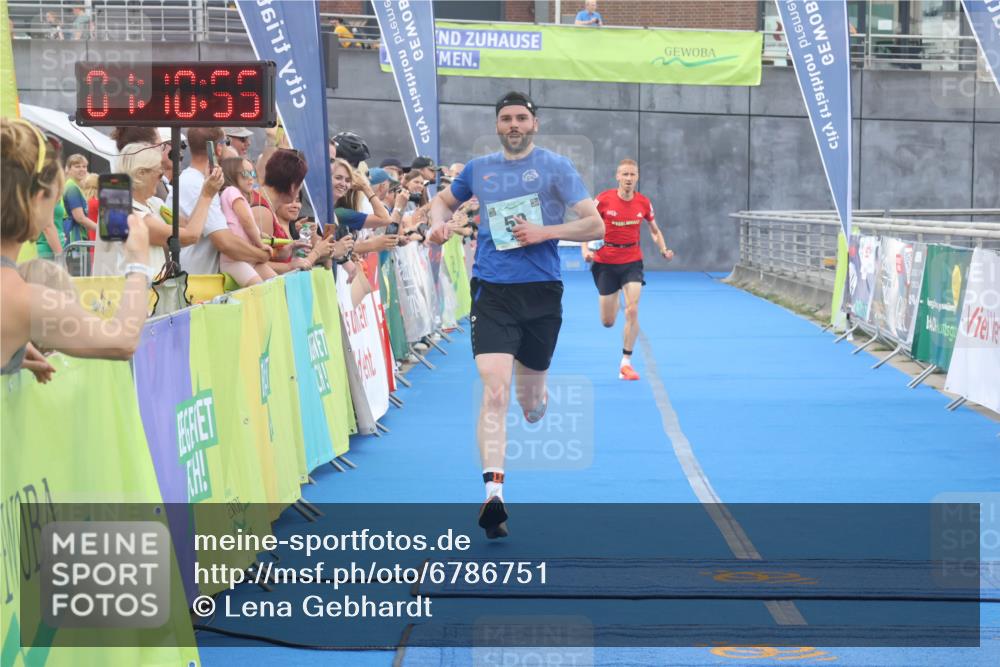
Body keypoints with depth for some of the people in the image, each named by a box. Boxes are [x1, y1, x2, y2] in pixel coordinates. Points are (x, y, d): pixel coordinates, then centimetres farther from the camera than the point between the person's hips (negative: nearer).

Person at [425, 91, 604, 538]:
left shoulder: (555, 167, 2)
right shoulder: (479, 169, 11)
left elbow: (595, 225, -3)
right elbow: (444, 199, 31)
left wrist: (545, 232, -17)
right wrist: (438, 222, 8)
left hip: (541, 293, 0)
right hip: (492, 294, 1)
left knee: (532, 406, 12)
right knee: (494, 392, -18)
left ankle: (535, 397, 52)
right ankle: (493, 492, -23)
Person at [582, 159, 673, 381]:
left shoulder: (643, 203, -3)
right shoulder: (604, 200, -10)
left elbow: (654, 230, 12)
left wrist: (664, 250, -5)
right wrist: (585, 250, -18)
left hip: (632, 261, 1)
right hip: (605, 262, -1)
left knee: (632, 311, -17)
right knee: (608, 322, 7)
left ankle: (626, 362, -5)